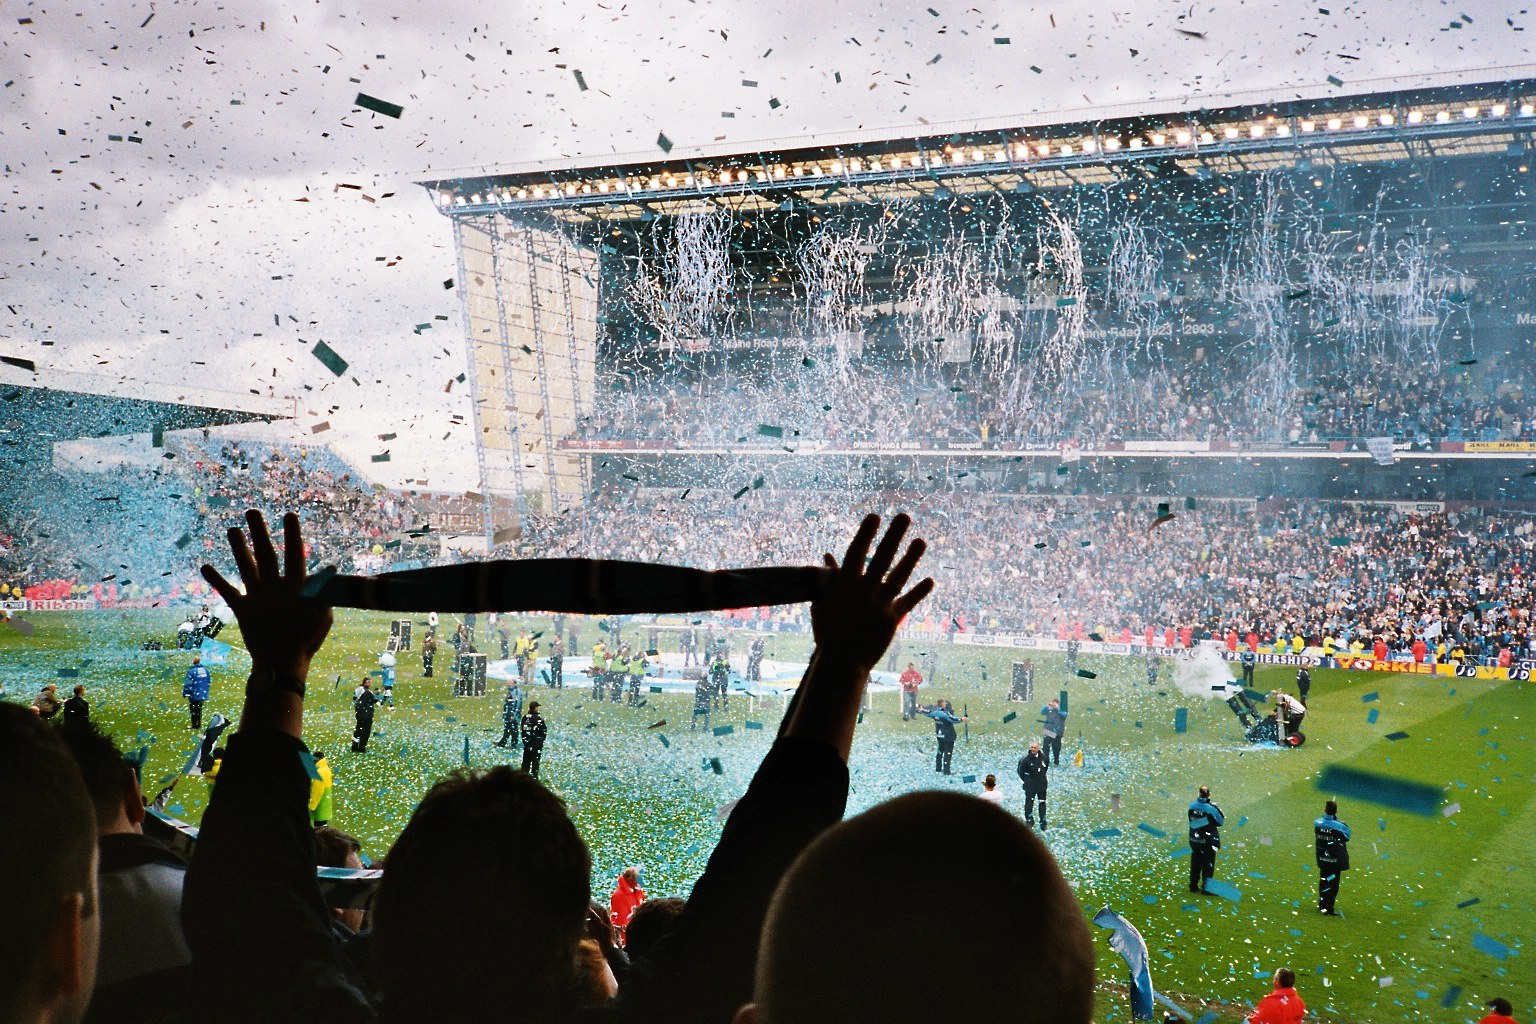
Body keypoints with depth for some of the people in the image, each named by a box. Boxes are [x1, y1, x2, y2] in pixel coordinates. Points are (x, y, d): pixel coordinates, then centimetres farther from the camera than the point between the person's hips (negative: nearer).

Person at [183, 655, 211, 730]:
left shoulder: (191, 671, -18)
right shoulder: (205, 669, 2)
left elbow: (188, 683, -15)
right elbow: (209, 681, 10)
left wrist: (185, 693, -3)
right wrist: (206, 690, 22)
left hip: (194, 695, -6)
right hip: (203, 695, 6)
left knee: (193, 710, 5)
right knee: (199, 709, 17)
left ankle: (195, 725, 7)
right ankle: (198, 724, 21)